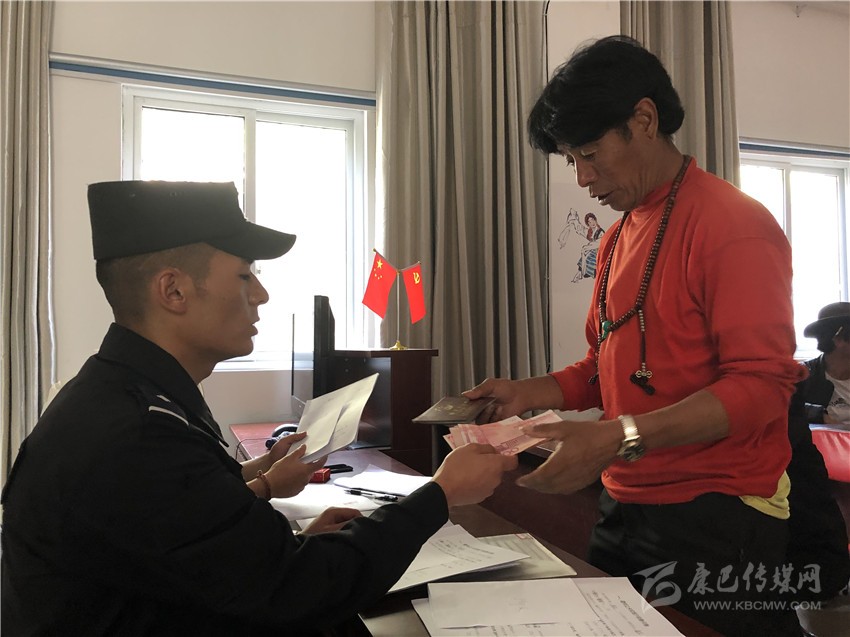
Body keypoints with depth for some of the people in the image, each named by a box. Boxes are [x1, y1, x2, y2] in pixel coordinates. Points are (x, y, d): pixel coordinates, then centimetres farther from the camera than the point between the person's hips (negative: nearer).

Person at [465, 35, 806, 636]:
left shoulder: (732, 223, -13)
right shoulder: (617, 237, 12)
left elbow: (761, 384, -19)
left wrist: (623, 438, -28)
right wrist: (531, 392, -1)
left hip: (712, 520, -7)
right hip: (622, 512, 7)